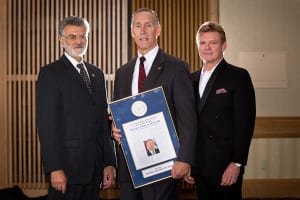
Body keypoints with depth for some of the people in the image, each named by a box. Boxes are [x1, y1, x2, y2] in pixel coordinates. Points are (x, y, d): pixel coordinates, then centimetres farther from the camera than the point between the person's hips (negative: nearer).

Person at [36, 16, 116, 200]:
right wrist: (55, 168, -17)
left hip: (95, 166, 6)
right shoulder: (50, 74, -5)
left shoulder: (97, 74, 15)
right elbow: (47, 125, -11)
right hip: (68, 164, -6)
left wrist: (109, 162, 10)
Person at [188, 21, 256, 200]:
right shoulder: (192, 79, 13)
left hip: (225, 166, -5)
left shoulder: (238, 76, -4)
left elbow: (245, 122, -10)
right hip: (199, 168, 5)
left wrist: (237, 163, -16)